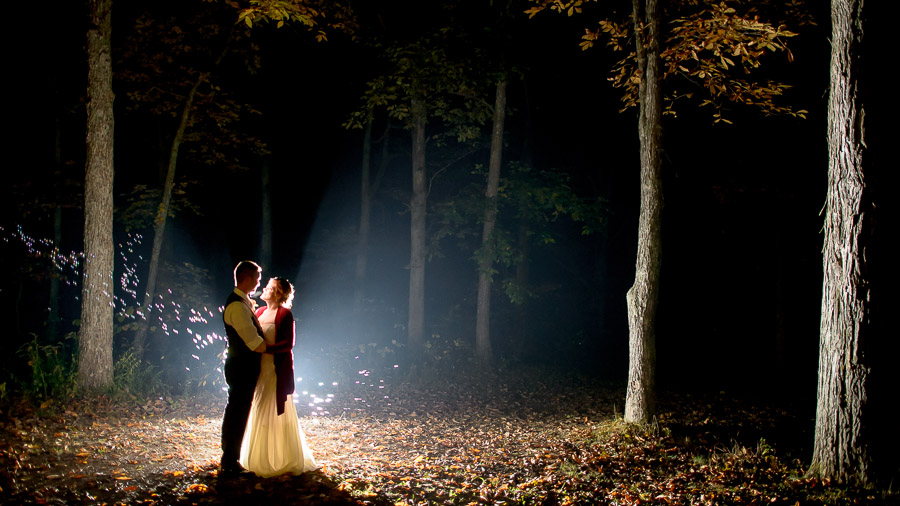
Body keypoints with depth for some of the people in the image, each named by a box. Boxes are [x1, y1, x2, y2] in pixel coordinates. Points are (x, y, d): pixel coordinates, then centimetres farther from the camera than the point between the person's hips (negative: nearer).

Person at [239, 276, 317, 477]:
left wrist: (265, 348, -21)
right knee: (260, 413, 10)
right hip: (261, 368, 7)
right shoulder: (259, 312, 11)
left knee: (278, 412, -1)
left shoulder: (284, 314, -9)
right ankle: (261, 458, 20)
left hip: (278, 369, -7)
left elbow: (288, 344, -15)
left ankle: (285, 461, 8)